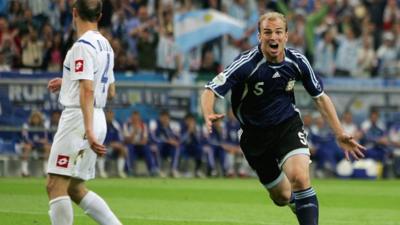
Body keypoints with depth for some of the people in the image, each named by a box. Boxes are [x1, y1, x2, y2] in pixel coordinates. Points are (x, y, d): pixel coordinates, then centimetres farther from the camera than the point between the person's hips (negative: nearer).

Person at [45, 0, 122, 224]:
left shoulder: (83, 46, -13)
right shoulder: (105, 45, 15)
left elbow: (87, 90, -23)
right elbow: (110, 91, 24)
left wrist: (88, 130, -30)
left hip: (79, 118, -9)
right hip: (98, 118, 9)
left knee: (56, 186, -8)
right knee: (74, 188, 15)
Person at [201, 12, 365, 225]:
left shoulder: (297, 61, -11)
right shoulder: (247, 63, -22)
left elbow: (320, 97, 4)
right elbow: (211, 90, -26)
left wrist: (340, 135, 0)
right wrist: (209, 115, -49)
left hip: (288, 125, 1)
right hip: (254, 134, -1)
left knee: (299, 177, -27)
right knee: (282, 197, 10)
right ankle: (298, 202, 47)